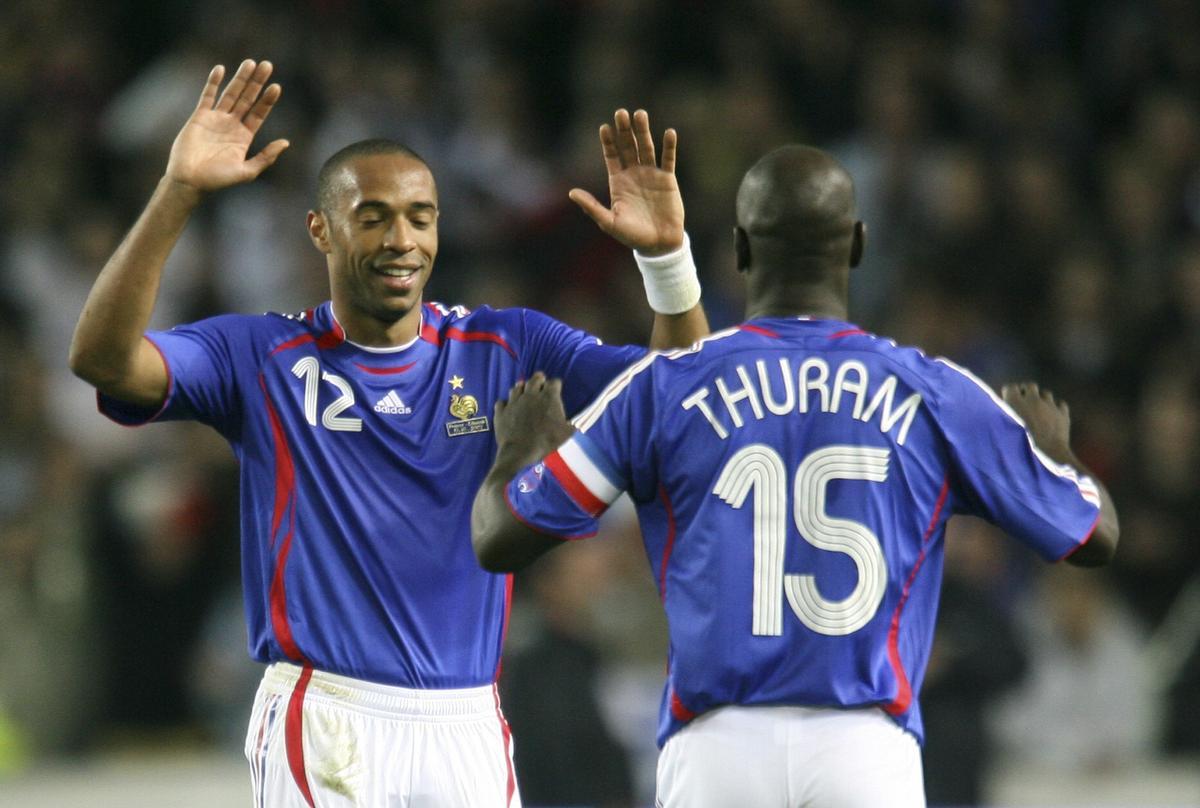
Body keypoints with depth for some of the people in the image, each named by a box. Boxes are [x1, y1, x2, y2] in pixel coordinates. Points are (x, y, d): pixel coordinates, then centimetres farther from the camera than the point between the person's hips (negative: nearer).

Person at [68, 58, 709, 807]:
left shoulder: (506, 349, 9)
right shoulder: (263, 358, 2)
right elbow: (103, 358, -13)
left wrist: (666, 252, -16)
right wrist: (178, 192, -23)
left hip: (470, 729, 3)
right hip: (324, 724, -3)